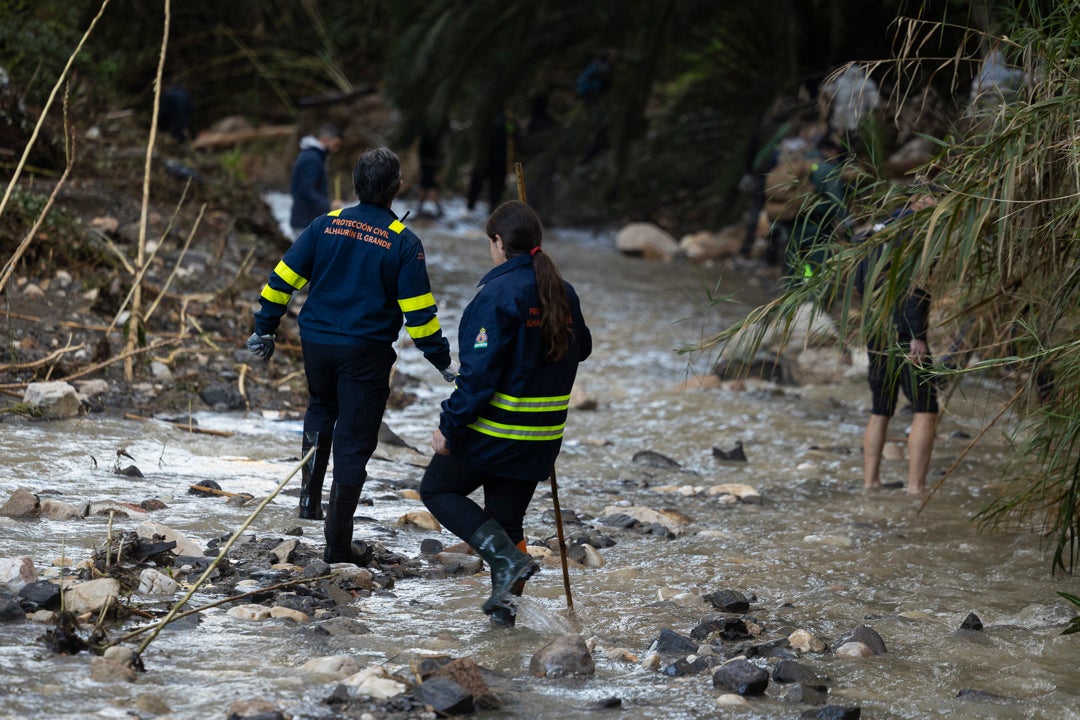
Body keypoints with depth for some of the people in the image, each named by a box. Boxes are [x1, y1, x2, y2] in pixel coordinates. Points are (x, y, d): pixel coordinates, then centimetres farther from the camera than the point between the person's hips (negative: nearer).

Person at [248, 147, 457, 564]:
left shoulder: (326, 225, -1)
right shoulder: (402, 242, -8)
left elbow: (284, 278, 0)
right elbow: (418, 310, -9)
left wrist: (264, 328, 10)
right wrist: (442, 360, 1)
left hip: (316, 342, 3)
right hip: (366, 353, -3)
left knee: (320, 408, 32)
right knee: (354, 442, 3)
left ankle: (310, 493, 19)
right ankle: (339, 543, 5)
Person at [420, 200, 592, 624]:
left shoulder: (499, 294, -18)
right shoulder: (563, 294, 4)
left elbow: (479, 373, -22)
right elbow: (580, 348, 21)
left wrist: (450, 426, -16)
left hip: (493, 430, -7)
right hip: (542, 433, 7)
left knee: (437, 489, 12)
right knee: (508, 516, 18)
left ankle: (506, 557, -6)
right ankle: (505, 599, 12)